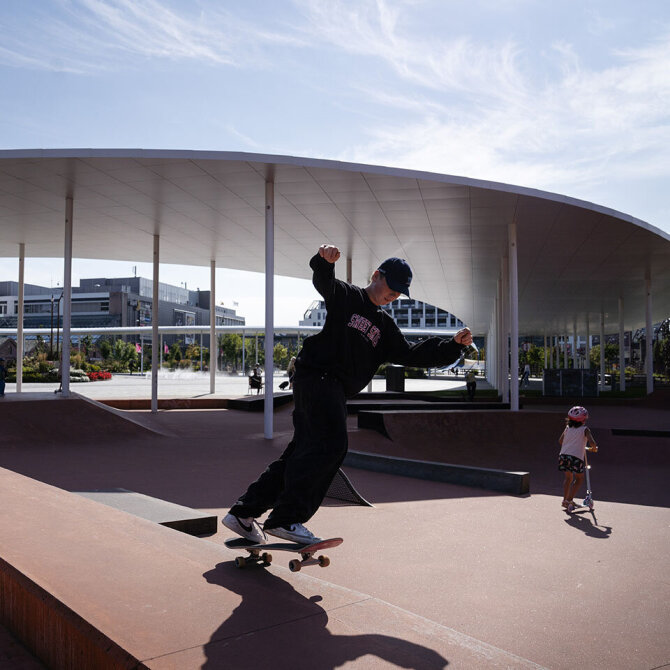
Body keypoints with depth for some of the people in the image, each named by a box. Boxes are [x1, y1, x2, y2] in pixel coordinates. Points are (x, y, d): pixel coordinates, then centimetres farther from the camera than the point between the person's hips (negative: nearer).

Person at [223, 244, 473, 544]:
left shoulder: (385, 326, 24)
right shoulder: (346, 296, 4)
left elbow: (411, 354, 19)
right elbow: (323, 282, -15)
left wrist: (453, 345, 9)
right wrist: (324, 260, -38)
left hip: (335, 391, 8)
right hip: (316, 376, -8)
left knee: (302, 454, 6)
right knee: (330, 445, -20)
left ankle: (243, 514, 14)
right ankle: (286, 518, -18)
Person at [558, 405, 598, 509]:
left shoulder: (567, 428, 16)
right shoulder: (584, 429, 2)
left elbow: (560, 441, 25)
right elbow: (592, 443, -11)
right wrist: (593, 448, 10)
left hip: (563, 455, 5)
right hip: (576, 457, -5)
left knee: (568, 477, 26)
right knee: (579, 478, 17)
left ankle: (565, 499, 25)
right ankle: (569, 499, 8)